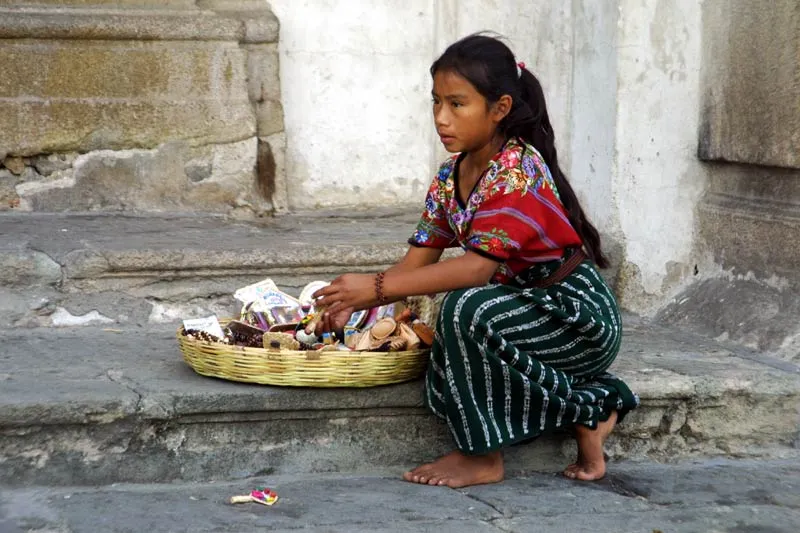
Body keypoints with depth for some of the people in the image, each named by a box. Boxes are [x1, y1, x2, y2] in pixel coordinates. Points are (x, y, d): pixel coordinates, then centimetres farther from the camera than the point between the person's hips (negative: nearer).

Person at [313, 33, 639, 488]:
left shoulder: (519, 169, -23)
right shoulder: (452, 177, 4)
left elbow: (479, 267, -32)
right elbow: (417, 263, 2)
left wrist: (376, 287, -34)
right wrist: (351, 303, -15)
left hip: (581, 315, -9)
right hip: (530, 308, 9)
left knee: (466, 309, -30)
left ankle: (484, 457, -14)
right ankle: (588, 407, 4)